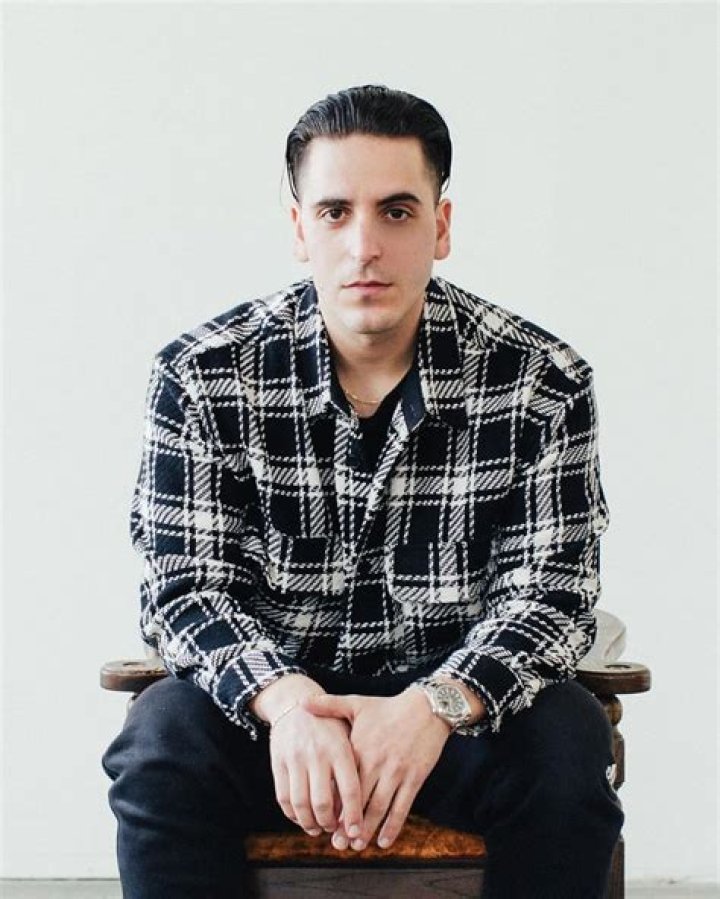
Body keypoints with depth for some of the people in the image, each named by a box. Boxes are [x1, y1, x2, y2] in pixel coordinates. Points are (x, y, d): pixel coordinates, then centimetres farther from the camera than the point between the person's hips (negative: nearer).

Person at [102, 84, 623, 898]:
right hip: (271, 697, 0)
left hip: (453, 703, 0)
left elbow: (550, 592, -10)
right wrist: (286, 700, -31)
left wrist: (434, 706, -31)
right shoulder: (201, 375, -6)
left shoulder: (542, 381, -8)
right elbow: (184, 586, -9)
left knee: (565, 746, -30)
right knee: (161, 746, -30)